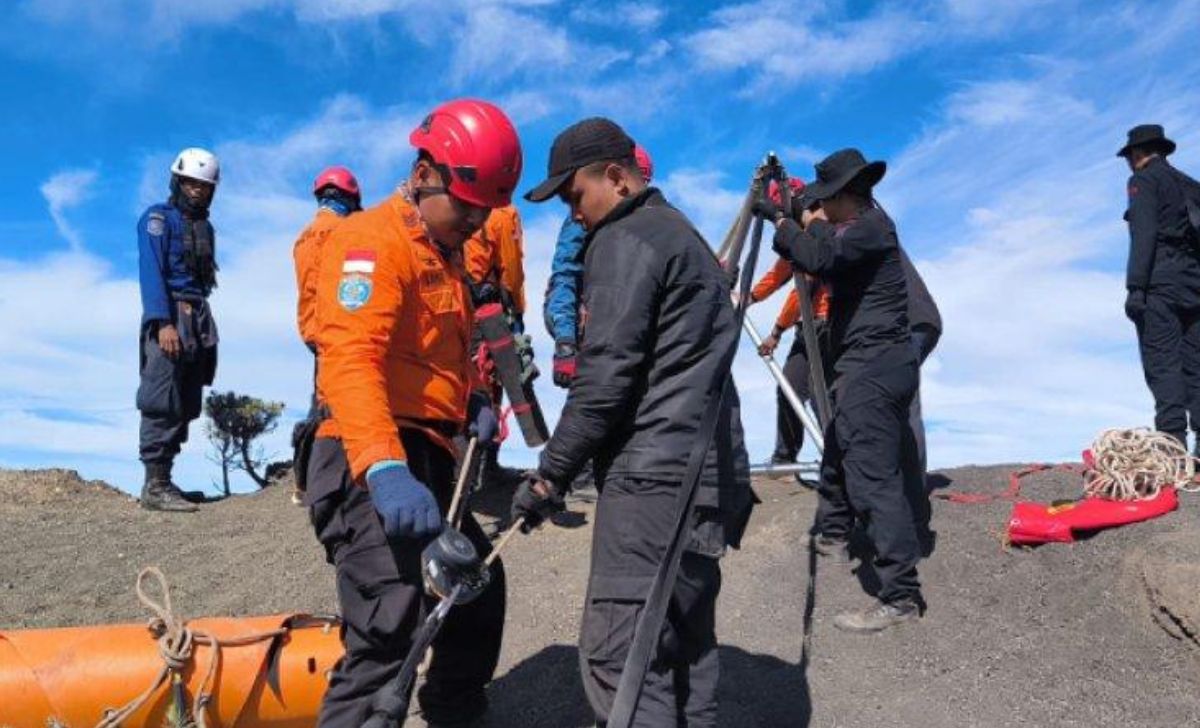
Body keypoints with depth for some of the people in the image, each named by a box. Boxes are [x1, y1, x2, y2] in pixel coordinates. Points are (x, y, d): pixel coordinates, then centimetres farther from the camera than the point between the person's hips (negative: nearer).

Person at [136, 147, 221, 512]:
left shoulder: (204, 226, 22)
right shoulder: (158, 218, 0)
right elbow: (151, 273, -11)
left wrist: (203, 329, 13)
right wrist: (164, 323, -22)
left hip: (199, 317, 8)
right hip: (171, 316, -8)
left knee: (186, 406, 6)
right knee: (162, 403, -11)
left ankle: (164, 480, 10)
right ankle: (155, 485, -10)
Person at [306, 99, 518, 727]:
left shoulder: (444, 253, 20)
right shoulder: (372, 240, -12)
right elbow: (350, 359, -27)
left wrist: (473, 400, 8)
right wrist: (384, 468, -41)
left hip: (427, 462, 10)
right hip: (375, 467, -10)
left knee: (478, 591, 23)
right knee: (390, 634, -18)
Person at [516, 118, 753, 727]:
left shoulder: (624, 240, -7)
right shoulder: (683, 235, 23)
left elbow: (608, 372, -15)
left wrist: (551, 472, -8)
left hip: (653, 477, -10)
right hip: (706, 474, 10)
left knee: (618, 657, -9)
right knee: (683, 644, 15)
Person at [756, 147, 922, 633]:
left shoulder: (871, 225, -12)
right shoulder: (859, 226, 18)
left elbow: (818, 259, -26)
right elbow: (821, 262, 21)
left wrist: (780, 222, -11)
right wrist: (806, 229, 9)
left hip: (874, 369, -11)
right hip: (866, 366, 11)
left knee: (873, 476, -15)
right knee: (839, 452, 26)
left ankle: (901, 596, -15)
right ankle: (831, 533, 46)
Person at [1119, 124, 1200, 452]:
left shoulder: (1144, 180, 2)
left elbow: (1144, 235, -12)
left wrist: (1135, 287, -17)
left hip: (1160, 284, -7)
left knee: (1162, 364, -10)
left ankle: (1173, 441, -17)